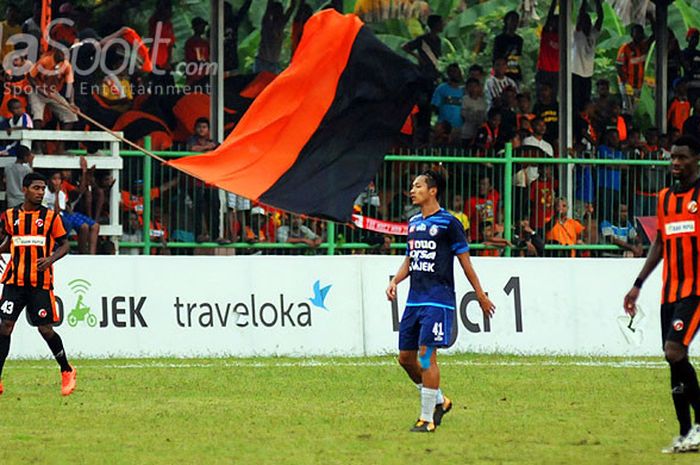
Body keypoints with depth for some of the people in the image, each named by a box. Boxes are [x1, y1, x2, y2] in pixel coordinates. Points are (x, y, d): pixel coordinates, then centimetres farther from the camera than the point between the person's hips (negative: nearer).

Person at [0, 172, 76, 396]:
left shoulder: (51, 217, 1)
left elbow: (64, 245, 4)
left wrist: (51, 259, -15)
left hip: (41, 282, -2)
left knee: (45, 329, -2)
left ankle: (67, 371, 20)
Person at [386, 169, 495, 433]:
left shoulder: (448, 223, -6)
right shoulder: (414, 223, 15)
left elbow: (465, 261, -3)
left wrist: (481, 296, 1)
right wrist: (395, 281, 5)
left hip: (438, 300, -8)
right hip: (414, 300, 8)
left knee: (426, 355, -12)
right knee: (405, 357, 7)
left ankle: (427, 419, -7)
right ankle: (439, 401, 26)